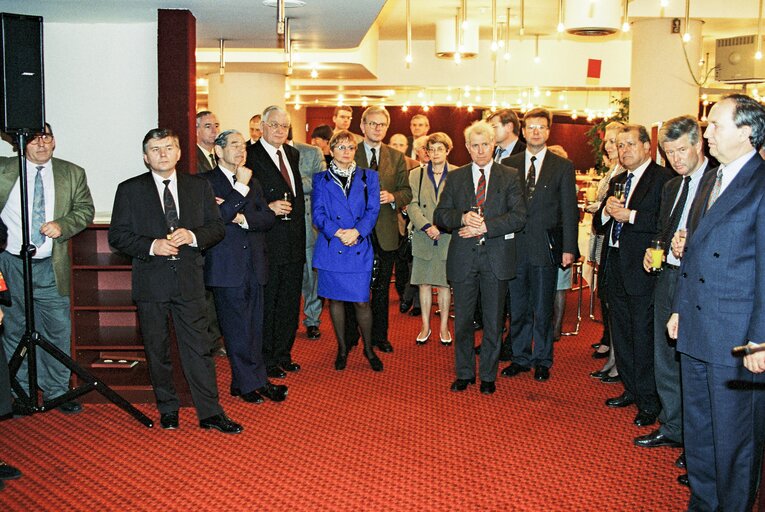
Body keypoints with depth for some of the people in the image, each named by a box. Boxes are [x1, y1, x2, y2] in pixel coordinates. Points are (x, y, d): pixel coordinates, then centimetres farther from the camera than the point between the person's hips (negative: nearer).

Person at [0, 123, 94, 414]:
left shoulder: (72, 174, 7)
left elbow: (85, 210, 4)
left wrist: (62, 225, -13)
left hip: (50, 267, 1)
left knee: (58, 330, 2)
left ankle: (57, 391, 15)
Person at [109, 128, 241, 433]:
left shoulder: (199, 186, 7)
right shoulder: (129, 190, 2)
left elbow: (217, 227, 7)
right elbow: (117, 236, 0)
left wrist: (192, 236, -13)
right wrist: (151, 246, -16)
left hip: (189, 280, 0)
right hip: (150, 282, 0)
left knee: (198, 348, 1)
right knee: (157, 351, 10)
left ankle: (210, 413, 6)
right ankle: (168, 410, 25)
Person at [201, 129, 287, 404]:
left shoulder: (253, 183, 18)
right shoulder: (205, 182, -2)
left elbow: (268, 218, 7)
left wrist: (243, 218, -11)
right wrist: (241, 188, -16)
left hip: (254, 265, 6)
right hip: (227, 266, -5)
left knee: (254, 328, 7)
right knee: (237, 329, -1)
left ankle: (245, 382, 16)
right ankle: (254, 381, 9)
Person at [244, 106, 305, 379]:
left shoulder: (293, 154, 13)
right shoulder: (250, 156, -10)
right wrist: (268, 209, -24)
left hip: (294, 241, 7)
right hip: (267, 243, -7)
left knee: (290, 303, 14)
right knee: (267, 303, 2)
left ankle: (283, 354, 27)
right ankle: (266, 360, 14)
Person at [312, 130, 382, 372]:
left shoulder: (368, 177, 9)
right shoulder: (321, 179, 7)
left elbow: (373, 210, 1)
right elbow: (318, 214, -1)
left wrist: (357, 231, -15)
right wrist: (338, 232, -16)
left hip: (360, 247, 0)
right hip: (331, 248, 1)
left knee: (361, 301, -2)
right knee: (335, 299, 7)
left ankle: (368, 348, 17)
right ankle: (342, 348, 22)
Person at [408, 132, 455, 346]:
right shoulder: (415, 175, 7)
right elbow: (413, 205, -1)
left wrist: (441, 228, -14)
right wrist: (427, 226, -15)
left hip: (447, 238, -1)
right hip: (423, 238, 2)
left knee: (445, 282, 5)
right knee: (424, 282, 6)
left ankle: (444, 326, 16)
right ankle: (425, 326, 16)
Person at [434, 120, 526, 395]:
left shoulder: (510, 176, 2)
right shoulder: (455, 177, 9)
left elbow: (519, 216, -8)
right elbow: (440, 216, 5)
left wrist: (485, 226, -17)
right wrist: (462, 218, -15)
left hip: (496, 257, -1)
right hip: (463, 257, 2)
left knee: (494, 321, 8)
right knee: (462, 320, 9)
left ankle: (488, 375, 21)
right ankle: (464, 373, 24)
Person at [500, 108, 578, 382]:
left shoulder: (563, 166, 2)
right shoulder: (508, 165, 7)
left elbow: (569, 210, 0)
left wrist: (569, 248, -6)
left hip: (545, 247, -2)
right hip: (514, 247, 2)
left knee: (542, 309, 5)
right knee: (517, 308, 10)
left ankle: (542, 360, 19)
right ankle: (520, 357, 23)